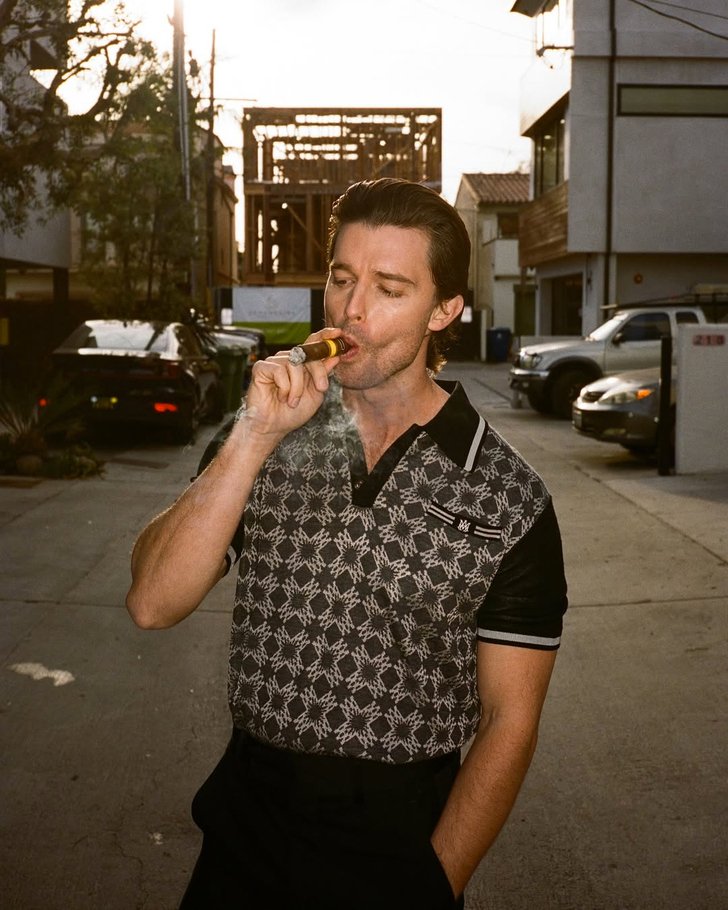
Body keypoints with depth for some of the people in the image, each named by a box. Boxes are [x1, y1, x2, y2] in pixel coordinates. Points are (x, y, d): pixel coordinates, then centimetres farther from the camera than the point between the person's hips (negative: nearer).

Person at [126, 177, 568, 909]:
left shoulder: (509, 499, -11)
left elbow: (508, 721, -7)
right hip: (247, 824, 3)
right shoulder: (263, 443, -3)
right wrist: (254, 438, -22)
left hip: (400, 839, -2)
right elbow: (153, 604, -14)